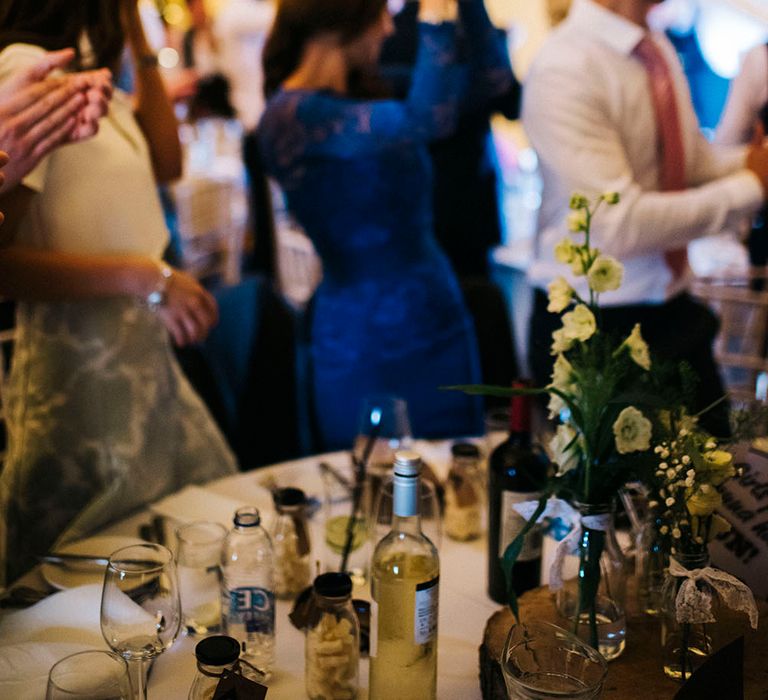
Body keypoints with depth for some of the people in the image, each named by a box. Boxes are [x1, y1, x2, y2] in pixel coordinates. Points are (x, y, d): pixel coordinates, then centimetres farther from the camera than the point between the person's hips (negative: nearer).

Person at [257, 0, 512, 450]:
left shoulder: (367, 91, 8)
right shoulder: (293, 113, -17)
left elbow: (491, 74, 15)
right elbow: (429, 119, -29)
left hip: (439, 322, 8)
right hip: (371, 341, -8)